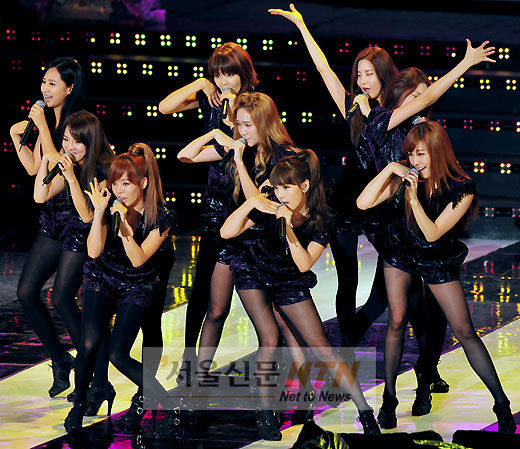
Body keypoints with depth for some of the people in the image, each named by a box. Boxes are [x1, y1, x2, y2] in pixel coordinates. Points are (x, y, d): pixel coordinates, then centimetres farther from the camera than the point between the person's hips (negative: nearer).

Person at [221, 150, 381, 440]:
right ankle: (265, 413, -7)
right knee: (270, 340, -21)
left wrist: (290, 228, -36)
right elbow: (226, 233, -21)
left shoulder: (320, 219, -17)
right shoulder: (270, 208, -17)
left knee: (323, 348, -7)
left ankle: (365, 411, -3)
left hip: (291, 284, 0)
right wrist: (251, 203, -33)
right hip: (255, 274, 0)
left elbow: (304, 264, -25)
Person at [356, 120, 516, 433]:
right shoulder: (407, 175, -16)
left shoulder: (462, 188, -24)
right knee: (397, 321, -4)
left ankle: (502, 404, -1)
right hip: (402, 251, 2)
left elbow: (432, 233, -25)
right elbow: (363, 204, -19)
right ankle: (389, 401, 8)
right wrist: (389, 170, -30)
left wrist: (414, 198, -37)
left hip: (438, 260, -2)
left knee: (464, 331, -7)